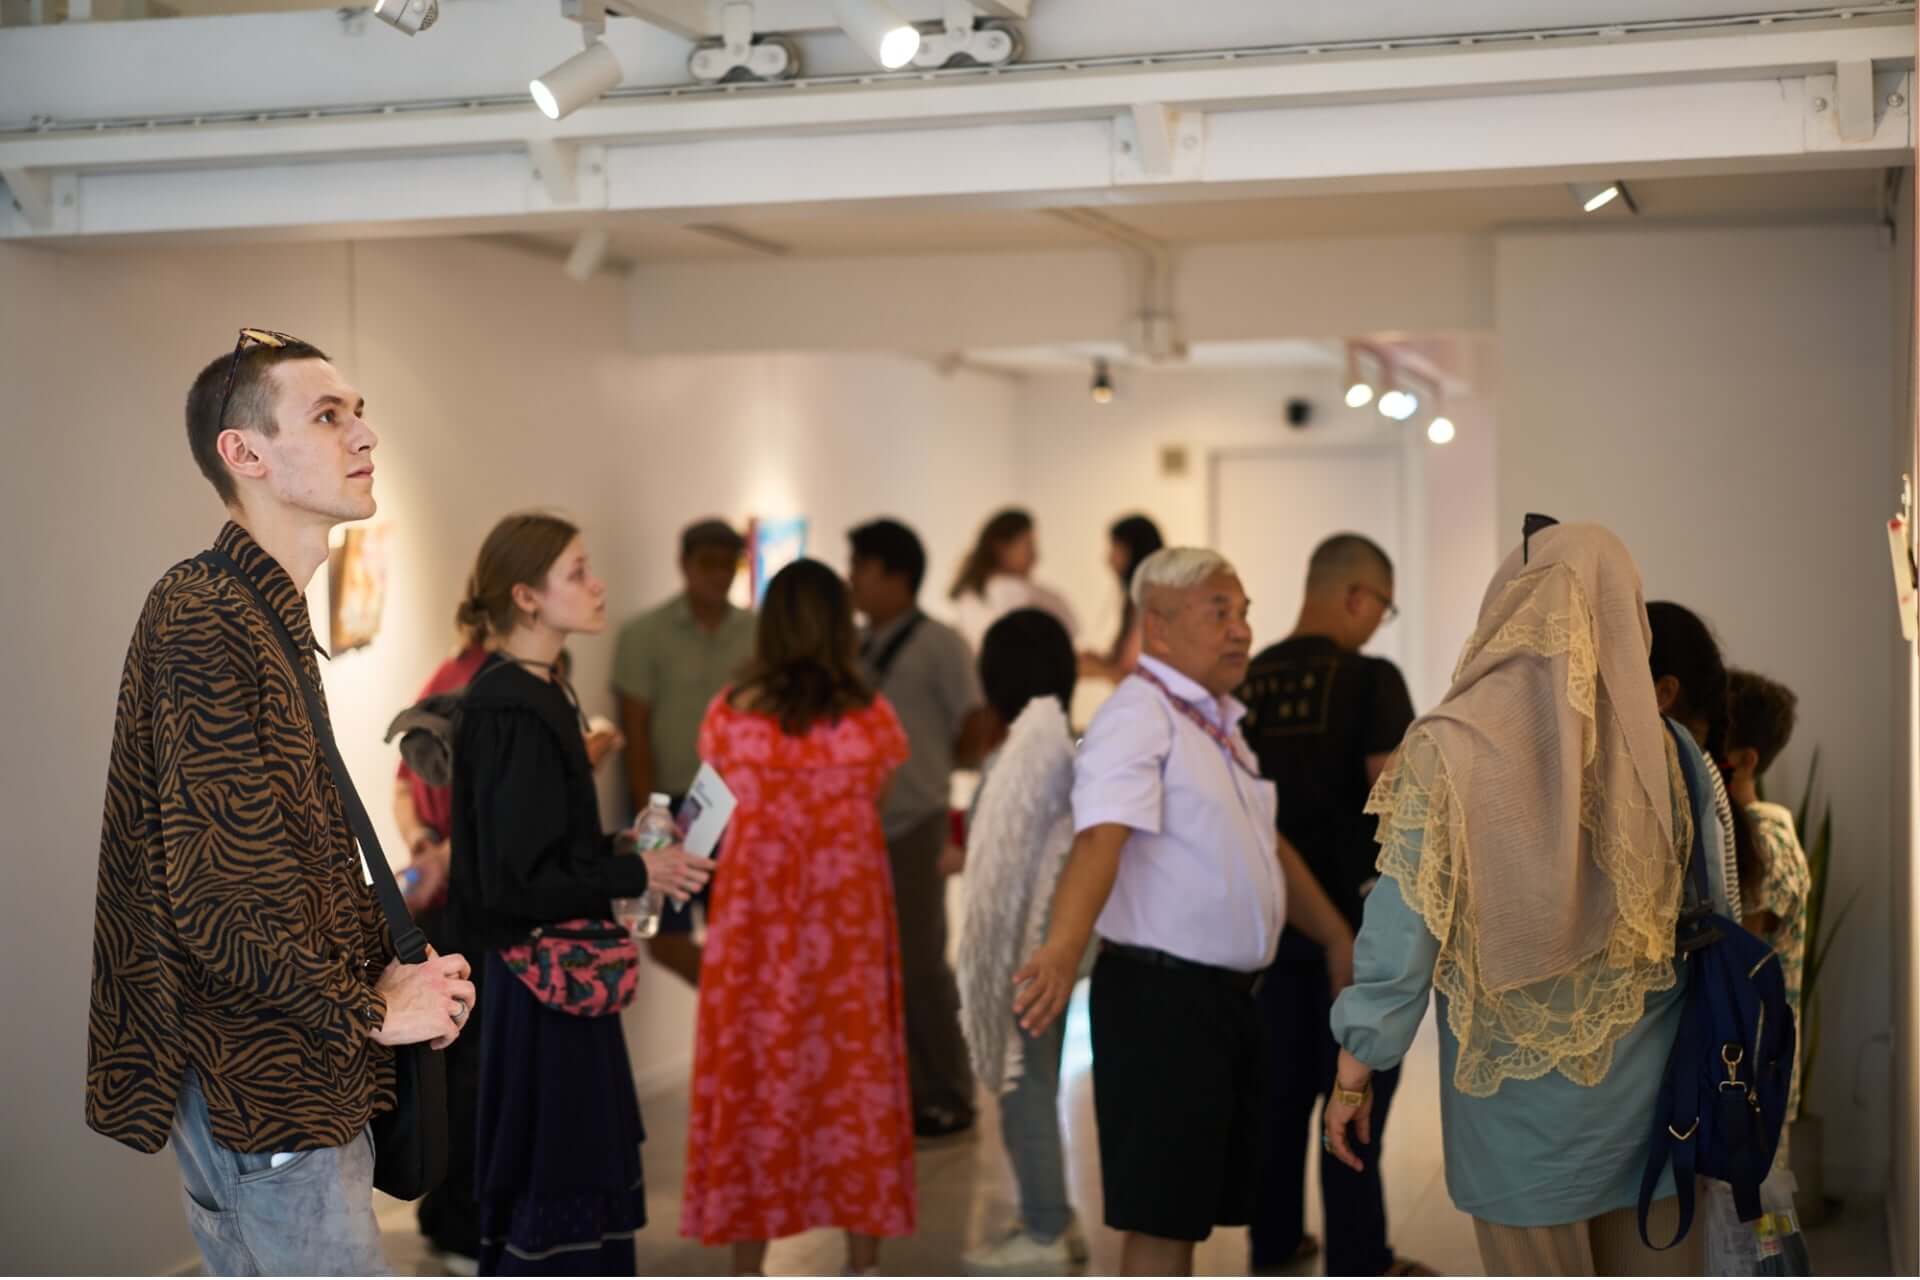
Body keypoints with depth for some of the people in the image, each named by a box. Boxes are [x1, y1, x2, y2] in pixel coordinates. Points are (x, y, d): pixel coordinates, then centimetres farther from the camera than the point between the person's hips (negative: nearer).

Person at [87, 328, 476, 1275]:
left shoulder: (267, 617, 15)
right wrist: (371, 1009, -12)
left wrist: (388, 964, 3)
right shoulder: (205, 619, -19)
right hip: (262, 1088, -10)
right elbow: (221, 898, -24)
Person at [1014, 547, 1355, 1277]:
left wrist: (1337, 939, 29)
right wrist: (1064, 947, -46)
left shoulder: (1218, 722, 16)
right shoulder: (1138, 717, -14)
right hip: (1161, 995, -9)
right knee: (1163, 1216, -5)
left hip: (1230, 996, 9)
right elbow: (1099, 838, -30)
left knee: (1193, 1207, 16)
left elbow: (1267, 846, 27)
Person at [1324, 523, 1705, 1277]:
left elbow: (1403, 929, -14)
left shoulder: (1448, 749, -16)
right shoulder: (1655, 743, -6)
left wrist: (1352, 1073, -5)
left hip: (1517, 1081, -2)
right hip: (1644, 1073, 3)